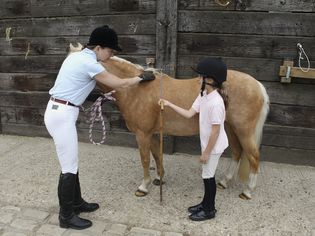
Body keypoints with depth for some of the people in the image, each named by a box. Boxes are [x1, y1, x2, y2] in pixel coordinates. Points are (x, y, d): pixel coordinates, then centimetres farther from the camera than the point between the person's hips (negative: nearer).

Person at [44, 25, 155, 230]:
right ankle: (66, 216, 13)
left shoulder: (78, 56, 12)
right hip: (62, 115, -10)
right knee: (69, 167, -1)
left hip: (61, 112, 10)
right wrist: (142, 77, 7)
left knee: (72, 163, 18)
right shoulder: (89, 64, -17)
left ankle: (76, 203, 33)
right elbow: (120, 84, -9)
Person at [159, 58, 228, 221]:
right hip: (207, 143, 9)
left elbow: (215, 131, -25)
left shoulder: (216, 102, -29)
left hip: (213, 146, -9)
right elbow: (189, 114, 3)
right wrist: (169, 104, -2)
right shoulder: (203, 95, 0)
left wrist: (206, 152, -19)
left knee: (208, 176, 6)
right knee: (207, 175, 20)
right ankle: (206, 203, 37)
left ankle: (209, 210, 24)